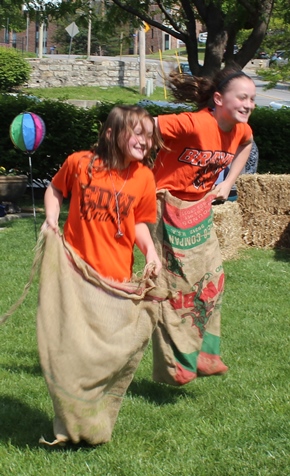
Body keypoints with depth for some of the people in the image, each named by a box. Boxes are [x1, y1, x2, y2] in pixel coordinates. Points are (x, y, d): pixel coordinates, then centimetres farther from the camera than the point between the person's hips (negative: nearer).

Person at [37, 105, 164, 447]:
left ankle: (96, 425, 19)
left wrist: (150, 251, -8)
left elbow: (140, 223, 9)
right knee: (68, 348, 3)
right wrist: (51, 218, -2)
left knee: (114, 351, -1)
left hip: (116, 281, 1)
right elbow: (55, 189, 13)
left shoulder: (143, 177, -1)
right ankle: (72, 424, 21)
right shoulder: (79, 163, -6)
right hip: (74, 274, -1)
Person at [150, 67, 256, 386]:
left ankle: (202, 352, 20)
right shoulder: (193, 124, -28)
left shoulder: (241, 130, -4)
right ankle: (176, 362, 12)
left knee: (211, 278, 6)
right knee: (173, 284, 0)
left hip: (199, 209, 7)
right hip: (168, 207, -7)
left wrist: (228, 182, 12)